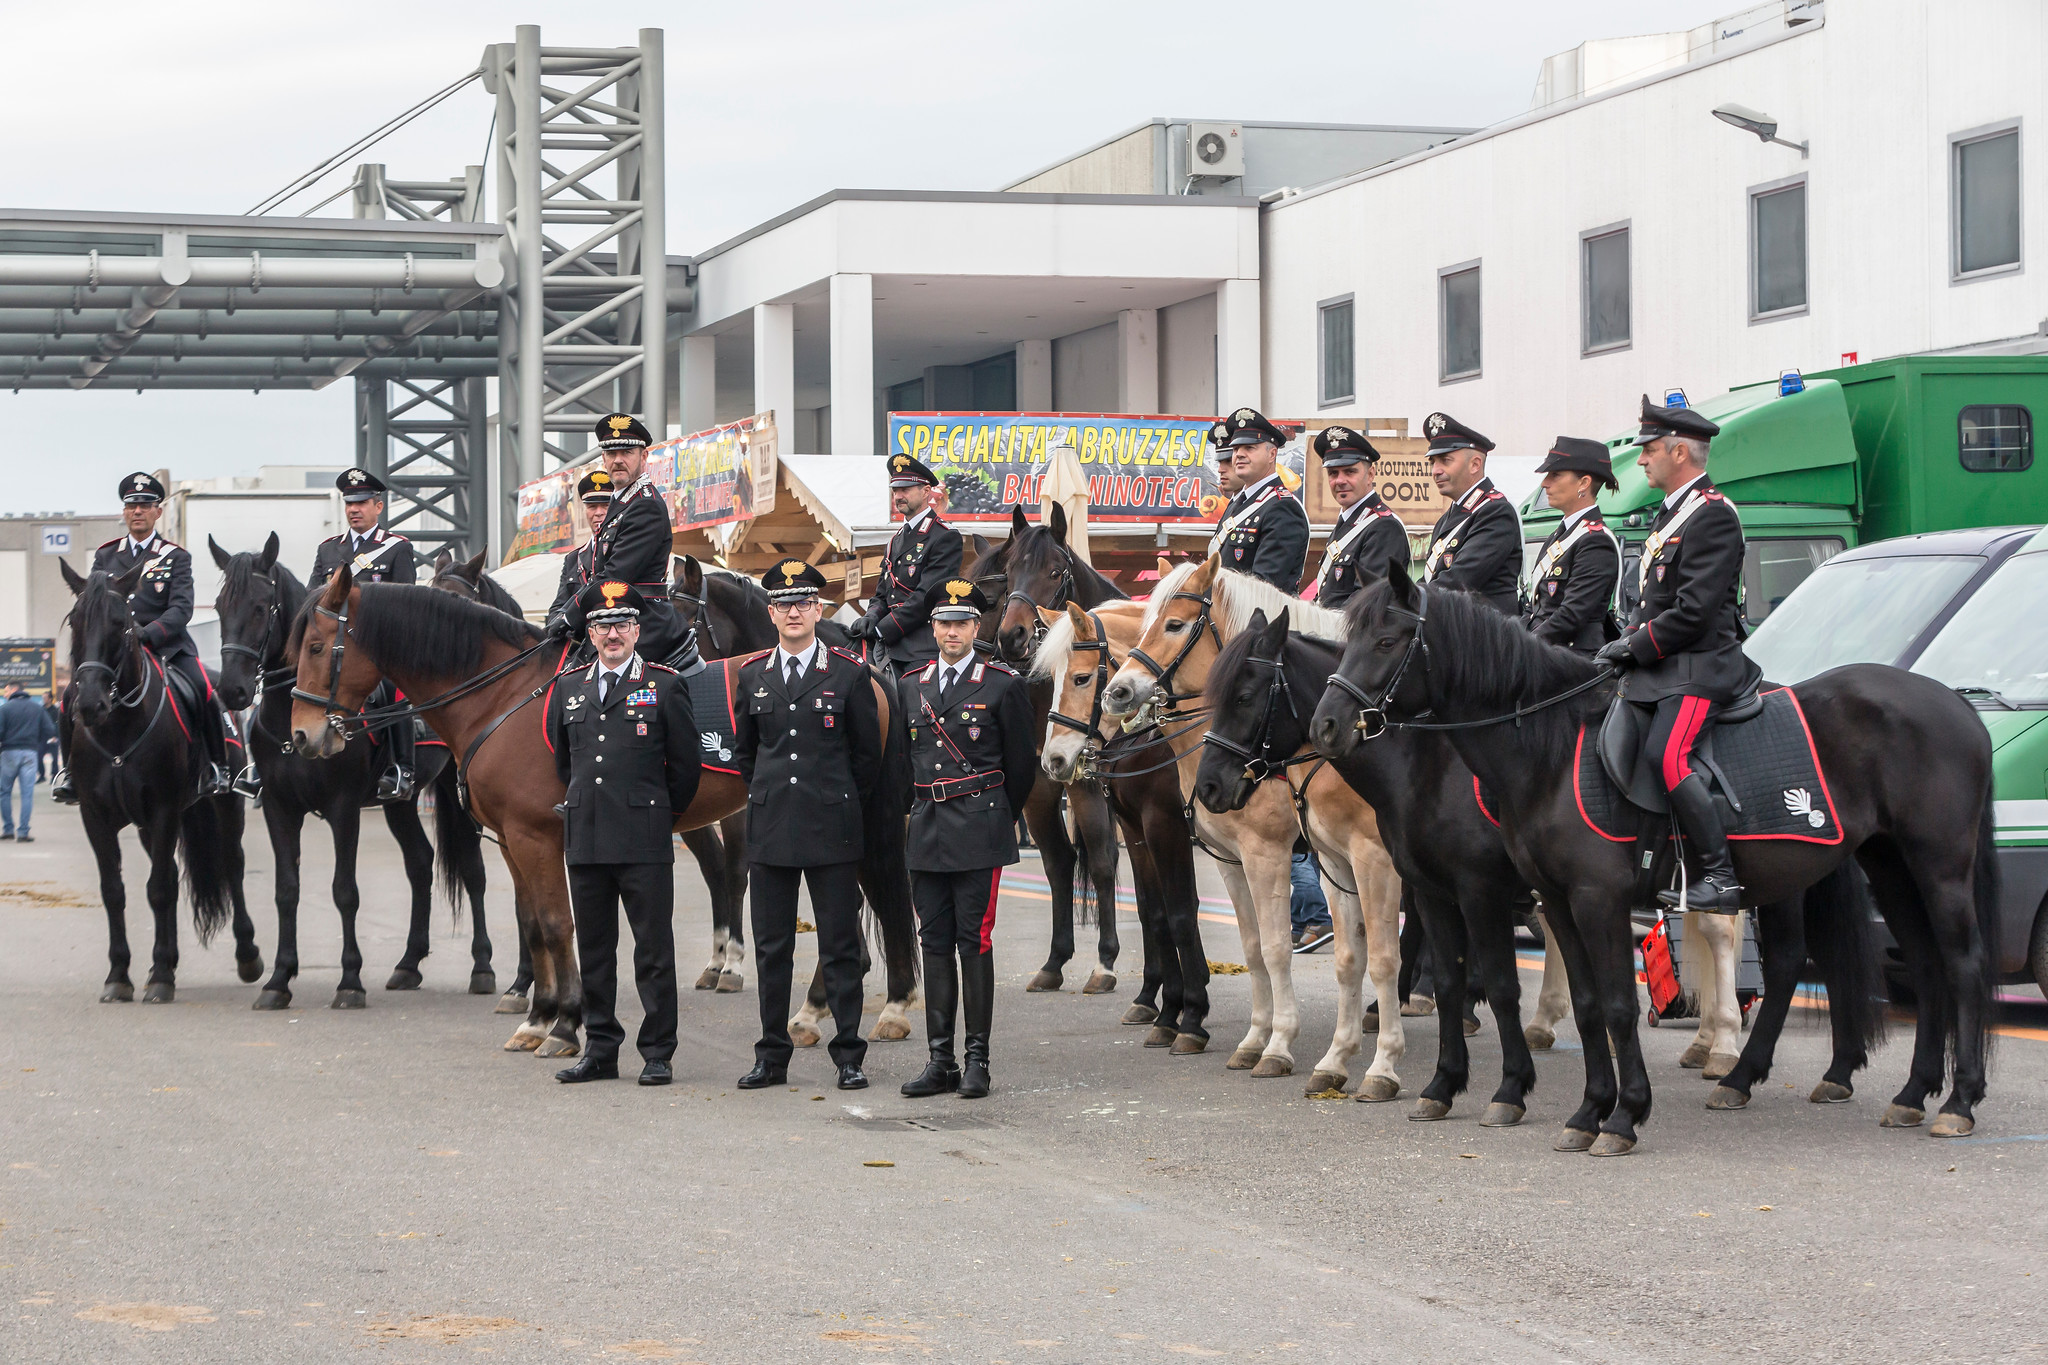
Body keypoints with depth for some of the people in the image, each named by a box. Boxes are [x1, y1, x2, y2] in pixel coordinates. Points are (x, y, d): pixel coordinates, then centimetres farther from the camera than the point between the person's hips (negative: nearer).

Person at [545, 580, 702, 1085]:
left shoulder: (665, 687, 0)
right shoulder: (567, 691, 12)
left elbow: (686, 765, 4)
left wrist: (660, 812, 9)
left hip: (644, 842, -4)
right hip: (585, 839, 4)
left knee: (653, 949, -1)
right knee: (593, 949, 9)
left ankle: (658, 1053, 3)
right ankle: (600, 1049, 16)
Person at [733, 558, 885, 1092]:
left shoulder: (849, 673, -1)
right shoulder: (752, 676, 8)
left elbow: (868, 752, 6)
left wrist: (841, 807, 8)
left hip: (831, 829, -3)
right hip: (770, 829, 3)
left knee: (840, 947, 0)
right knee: (771, 948, 6)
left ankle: (849, 1057, 6)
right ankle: (772, 1056, 13)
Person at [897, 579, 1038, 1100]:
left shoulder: (1003, 685, -2)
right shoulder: (911, 686, 11)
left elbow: (1021, 764, 3)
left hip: (980, 831, -4)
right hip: (927, 831, 4)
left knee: (974, 940, -5)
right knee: (935, 942, 5)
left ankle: (977, 1059, 0)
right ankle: (940, 1060, 7)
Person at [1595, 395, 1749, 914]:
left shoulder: (1713, 514, -11)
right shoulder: (1670, 514, 21)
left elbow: (1695, 608, -19)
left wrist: (1636, 646, -14)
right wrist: (1626, 646, 7)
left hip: (1699, 668, -11)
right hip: (1659, 670, 11)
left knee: (1668, 756, -25)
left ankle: (1722, 875, -25)